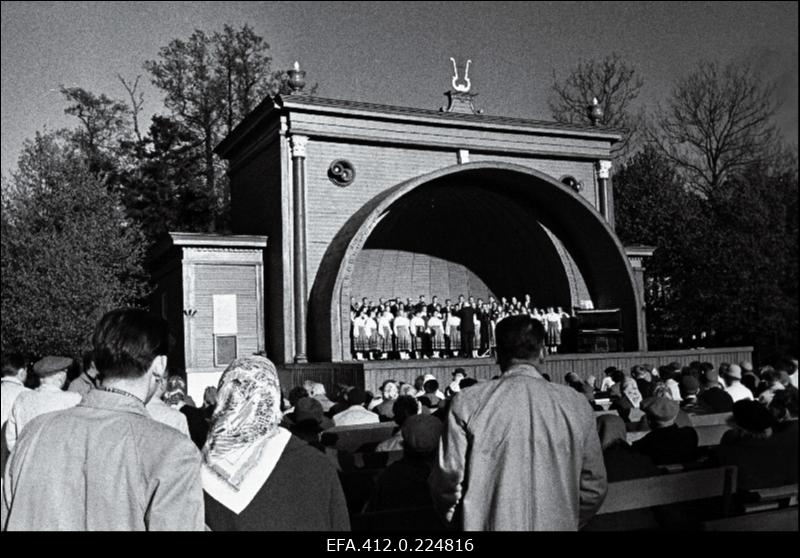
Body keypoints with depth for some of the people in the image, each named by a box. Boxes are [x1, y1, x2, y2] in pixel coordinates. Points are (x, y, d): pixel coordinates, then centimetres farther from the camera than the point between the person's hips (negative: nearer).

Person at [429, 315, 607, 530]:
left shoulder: (467, 403, -12)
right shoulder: (576, 404, -7)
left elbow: (447, 481, -9)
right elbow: (594, 487, 0)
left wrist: (461, 521, 10)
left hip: (491, 524, -2)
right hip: (557, 525, 2)